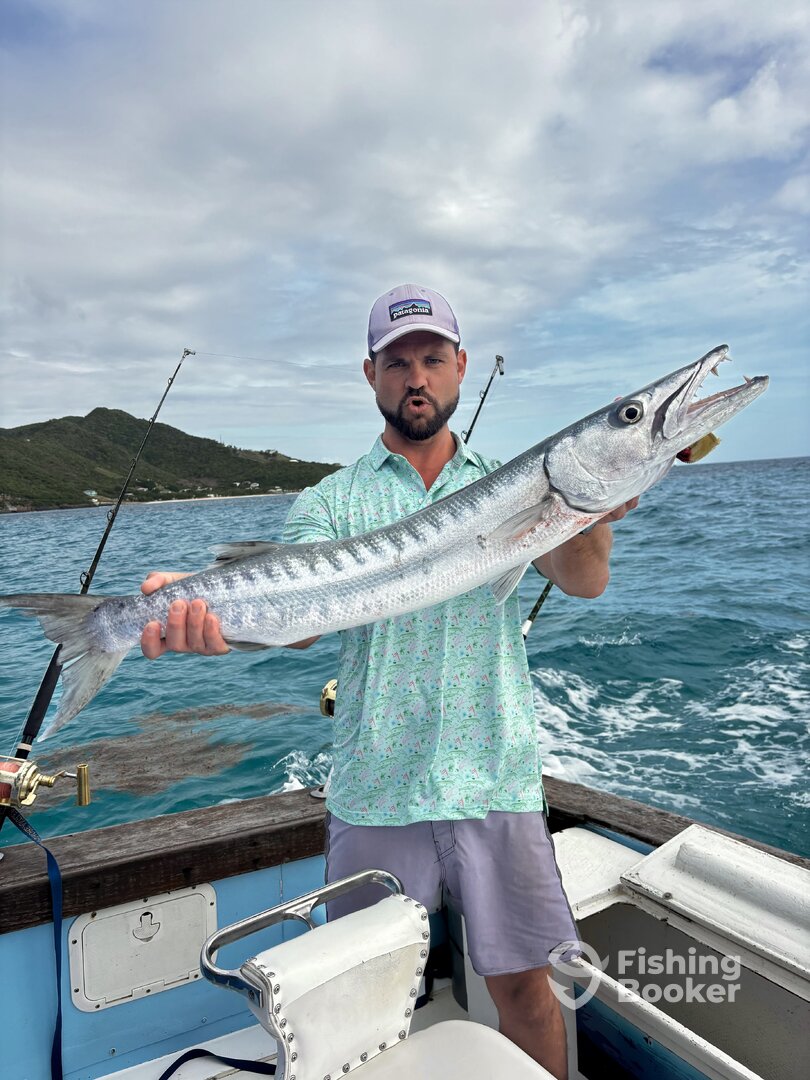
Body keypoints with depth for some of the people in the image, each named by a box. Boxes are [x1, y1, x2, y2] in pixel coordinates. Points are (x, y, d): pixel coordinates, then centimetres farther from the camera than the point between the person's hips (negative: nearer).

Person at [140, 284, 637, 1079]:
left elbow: (583, 581, -10)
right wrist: (208, 610, -35)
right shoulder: (329, 503, 1)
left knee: (523, 985, 15)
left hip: (497, 785, 1)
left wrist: (592, 514, -32)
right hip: (376, 796, 0)